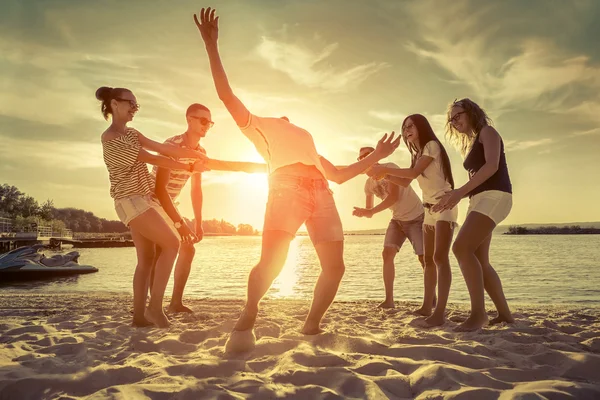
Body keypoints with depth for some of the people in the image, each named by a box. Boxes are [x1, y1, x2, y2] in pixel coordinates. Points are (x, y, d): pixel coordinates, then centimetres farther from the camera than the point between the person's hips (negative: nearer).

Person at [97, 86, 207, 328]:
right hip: (131, 200, -9)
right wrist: (189, 168, -12)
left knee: (147, 258, 7)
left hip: (144, 199, 9)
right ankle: (155, 305, -6)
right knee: (172, 244, -11)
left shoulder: (131, 133, 17)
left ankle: (139, 315, 11)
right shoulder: (110, 137, -12)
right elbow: (152, 159, -14)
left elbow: (160, 148, 6)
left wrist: (193, 154, -6)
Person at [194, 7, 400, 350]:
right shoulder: (259, 127, 25)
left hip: (321, 193, 6)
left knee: (335, 266, -1)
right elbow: (226, 94, 14)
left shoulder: (308, 143, 38)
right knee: (271, 261, -21)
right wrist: (212, 45, 8)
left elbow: (338, 175, 35)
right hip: (286, 188, -5)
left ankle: (311, 326, 14)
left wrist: (375, 157, 33)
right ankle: (246, 322, -5)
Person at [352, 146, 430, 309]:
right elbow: (369, 211, -1)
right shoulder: (369, 184, -2)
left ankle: (432, 297, 9)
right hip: (397, 219, 6)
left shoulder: (390, 168, -23)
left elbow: (394, 196, -33)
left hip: (416, 217, -6)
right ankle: (389, 300, -7)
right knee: (387, 254, -9)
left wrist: (371, 211, -38)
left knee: (423, 257, -8)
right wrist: (363, 212, -25)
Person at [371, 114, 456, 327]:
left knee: (440, 257, -18)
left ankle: (440, 312, -21)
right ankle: (427, 306, 14)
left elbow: (414, 173, -17)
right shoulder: (417, 154, 19)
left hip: (444, 205, -9)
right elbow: (405, 180, 13)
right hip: (429, 209, 9)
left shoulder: (432, 145, -7)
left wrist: (384, 169, -13)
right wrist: (381, 171, 3)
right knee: (429, 260, 8)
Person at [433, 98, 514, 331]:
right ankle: (504, 313, 11)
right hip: (480, 199, 10)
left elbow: (492, 166, -17)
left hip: (494, 196, -10)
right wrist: (455, 197, 8)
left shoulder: (487, 132, 1)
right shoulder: (472, 144, 26)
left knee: (462, 248, -24)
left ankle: (478, 313, -23)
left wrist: (460, 191, -24)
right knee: (479, 260, 4)